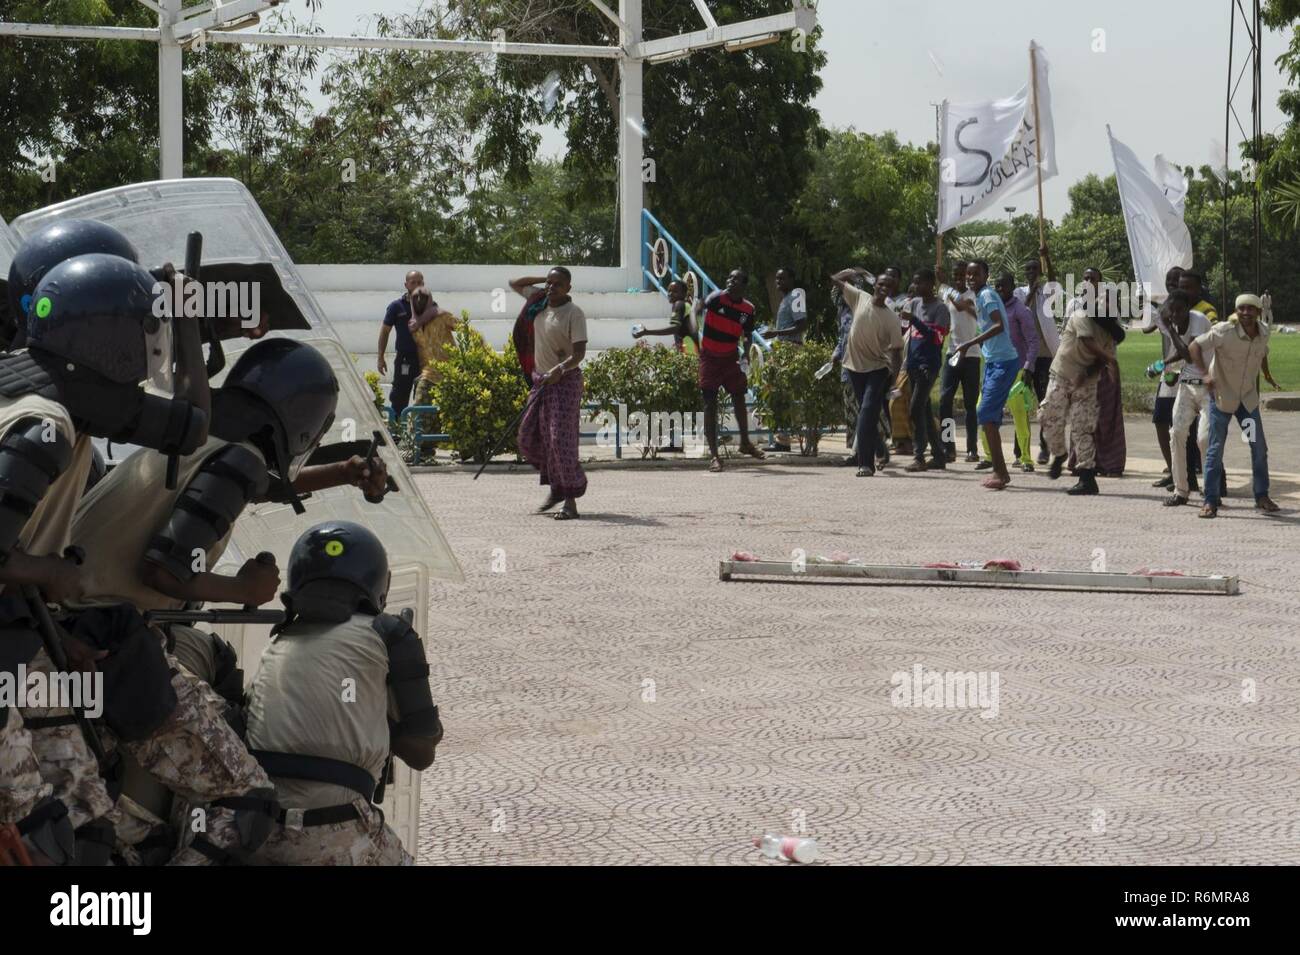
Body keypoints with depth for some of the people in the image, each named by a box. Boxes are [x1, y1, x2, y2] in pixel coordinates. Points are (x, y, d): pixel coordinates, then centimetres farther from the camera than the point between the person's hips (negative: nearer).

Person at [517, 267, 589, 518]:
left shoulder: (574, 313, -13)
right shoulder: (541, 303, 8)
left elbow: (580, 353, -19)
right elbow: (515, 283, 24)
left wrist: (560, 369, -35)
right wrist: (544, 279, 12)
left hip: (564, 381, -8)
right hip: (540, 379, 8)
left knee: (561, 439, -14)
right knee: (529, 438, 7)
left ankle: (570, 501, -12)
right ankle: (556, 487, 21)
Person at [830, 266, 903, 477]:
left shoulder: (891, 317, -8)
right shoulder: (860, 298, -1)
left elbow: (896, 350, -9)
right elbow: (835, 279, 9)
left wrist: (894, 377, -17)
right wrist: (852, 272, -2)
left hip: (878, 368, -4)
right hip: (856, 366, 4)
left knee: (868, 411, -16)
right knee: (865, 411, 14)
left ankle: (865, 463, -20)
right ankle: (868, 460, 25)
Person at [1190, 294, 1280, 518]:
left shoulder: (1264, 333, -5)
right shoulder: (1224, 331, -21)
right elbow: (1195, 346, -21)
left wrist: (1260, 380, 14)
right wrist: (1205, 374, -33)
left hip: (1248, 398, 5)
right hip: (1222, 396, -5)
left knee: (1259, 448, 7)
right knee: (1215, 450, -3)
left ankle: (1262, 496, 20)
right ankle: (1211, 501, 3)